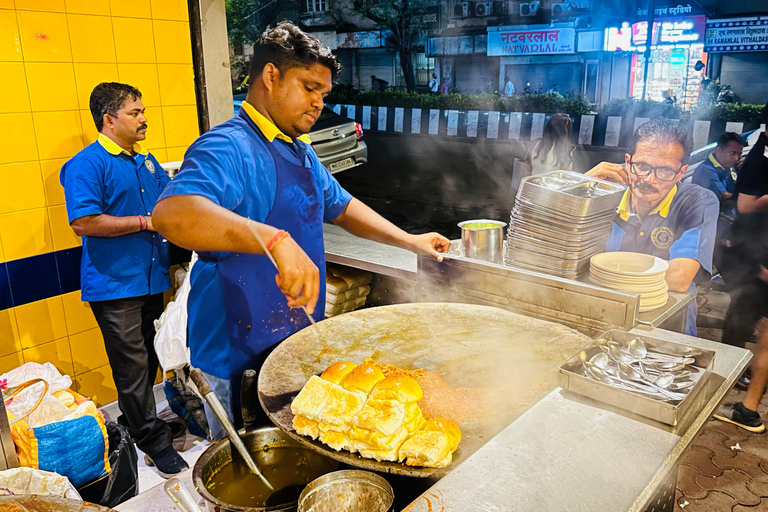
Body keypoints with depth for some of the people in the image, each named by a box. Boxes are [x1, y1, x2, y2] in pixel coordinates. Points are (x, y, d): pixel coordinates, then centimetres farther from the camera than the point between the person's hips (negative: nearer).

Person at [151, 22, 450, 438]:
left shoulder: (301, 153, 11)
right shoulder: (228, 148, -21)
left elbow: (341, 206, 24)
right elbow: (171, 213, -39)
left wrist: (408, 241, 15)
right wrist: (276, 240, -50)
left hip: (298, 346, 9)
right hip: (239, 360, -8)